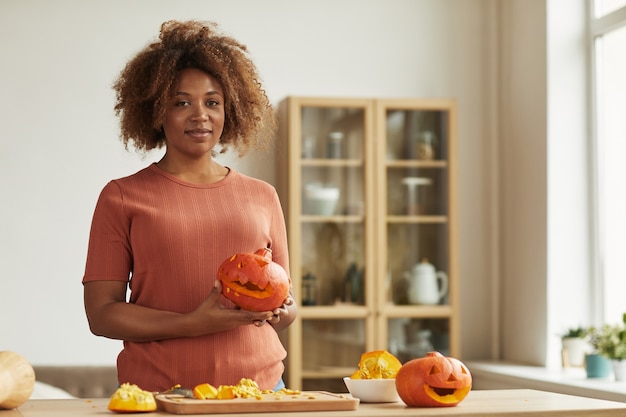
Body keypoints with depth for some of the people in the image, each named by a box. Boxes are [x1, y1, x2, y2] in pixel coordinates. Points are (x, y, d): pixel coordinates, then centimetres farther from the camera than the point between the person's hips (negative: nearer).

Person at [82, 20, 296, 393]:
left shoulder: (262, 196, 13)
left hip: (258, 386, 3)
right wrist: (190, 325, -15)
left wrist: (282, 311, -6)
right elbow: (101, 313, -2)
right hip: (157, 392, -3)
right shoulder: (122, 197, 4)